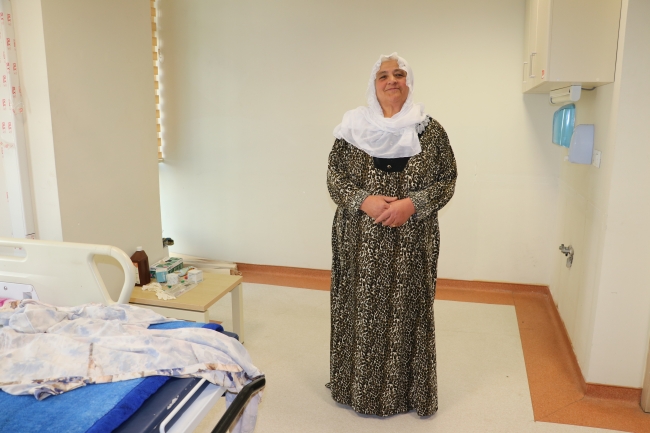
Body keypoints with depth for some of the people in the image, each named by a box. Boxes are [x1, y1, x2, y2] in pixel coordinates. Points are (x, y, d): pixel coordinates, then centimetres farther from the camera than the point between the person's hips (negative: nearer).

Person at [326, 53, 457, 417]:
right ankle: (357, 386, 30)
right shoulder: (353, 127, 2)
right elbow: (334, 176, 2)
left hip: (411, 243, 0)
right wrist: (363, 200, -16)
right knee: (360, 311, 9)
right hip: (360, 241, 1)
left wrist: (412, 204, -16)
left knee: (406, 312, 7)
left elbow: (447, 180, 1)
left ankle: (404, 390, 29)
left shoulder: (430, 130, 1)